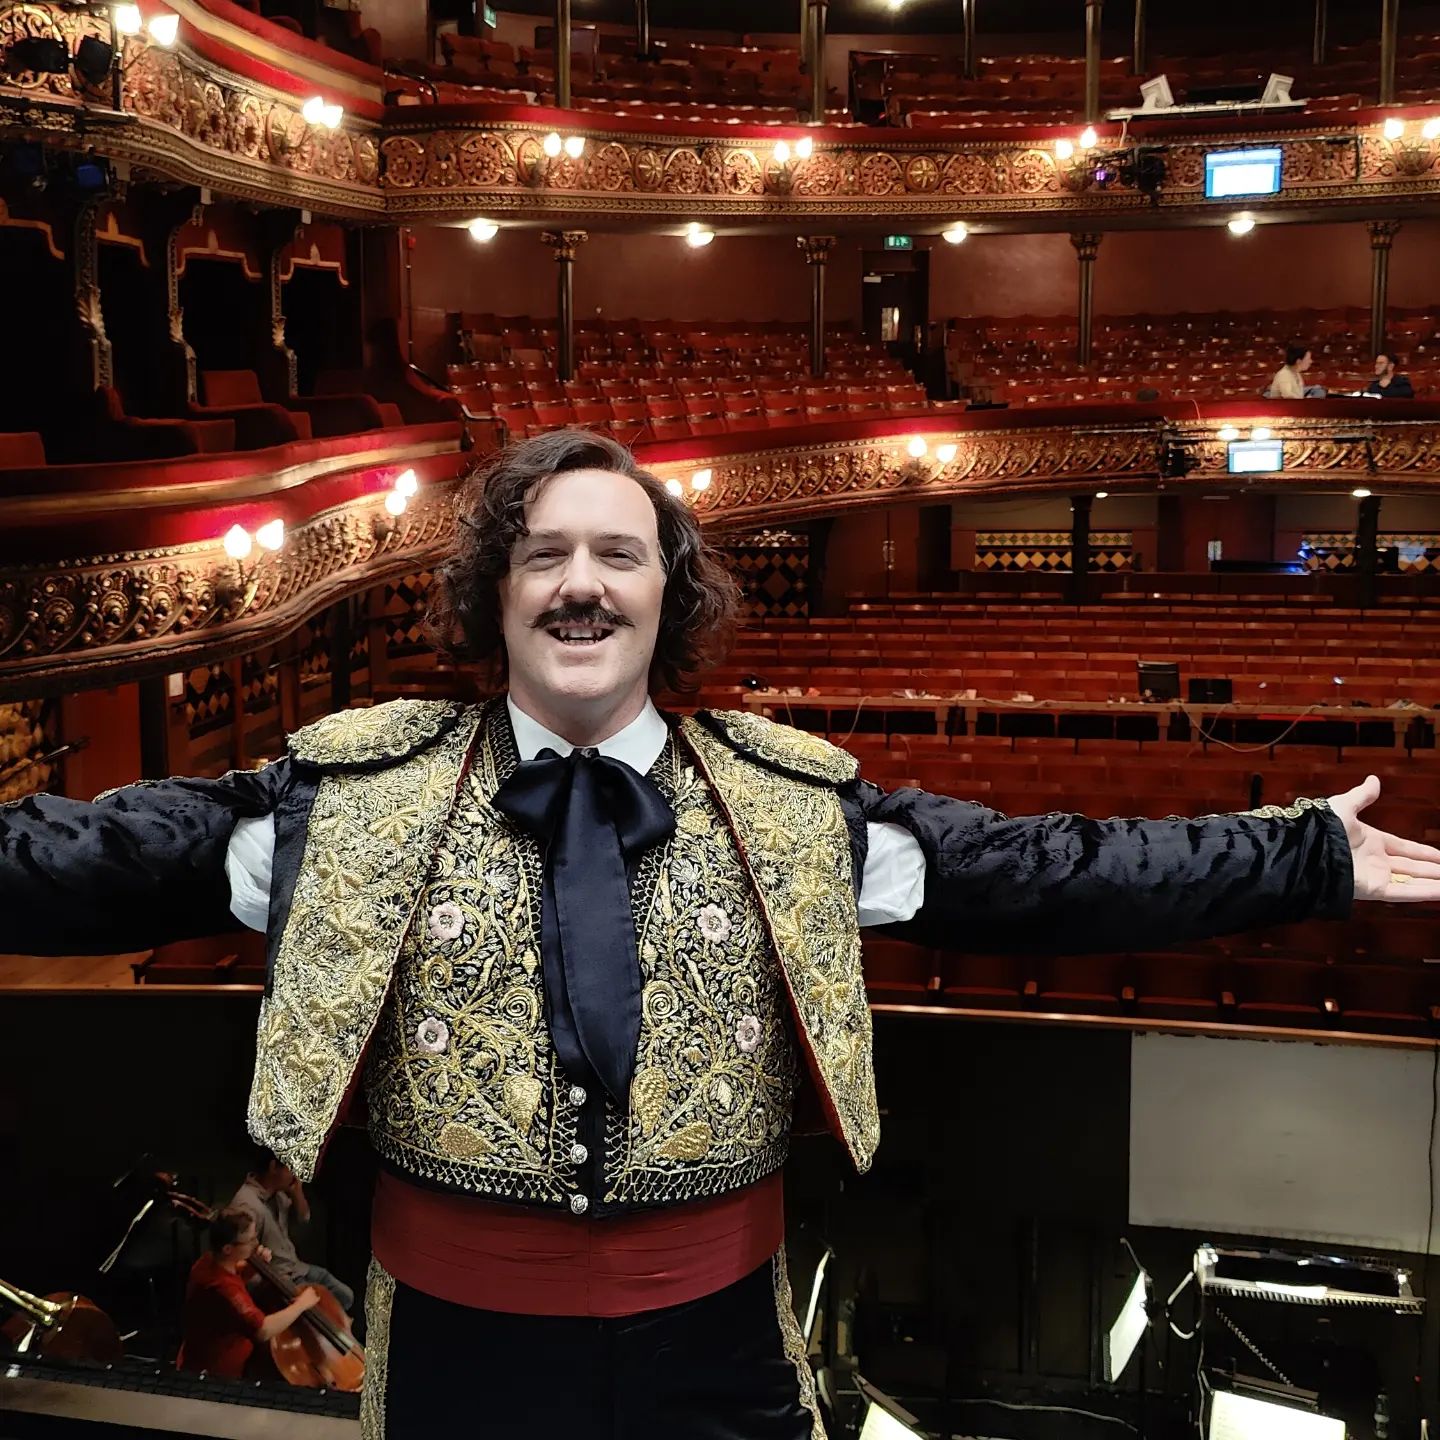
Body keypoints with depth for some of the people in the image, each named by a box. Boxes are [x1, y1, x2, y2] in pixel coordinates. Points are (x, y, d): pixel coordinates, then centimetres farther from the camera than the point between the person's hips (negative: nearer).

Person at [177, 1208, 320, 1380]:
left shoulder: (211, 1261, -7)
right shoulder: (222, 1287, -35)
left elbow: (239, 1275, 18)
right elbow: (263, 1331, -42)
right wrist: (301, 1304, -27)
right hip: (218, 1374, -9)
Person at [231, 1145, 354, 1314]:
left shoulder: (277, 1192, 0)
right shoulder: (248, 1206, -29)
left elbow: (304, 1217, 13)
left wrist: (296, 1190, -5)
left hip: (295, 1267, 9)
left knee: (345, 1296, 10)